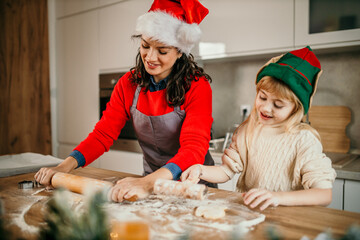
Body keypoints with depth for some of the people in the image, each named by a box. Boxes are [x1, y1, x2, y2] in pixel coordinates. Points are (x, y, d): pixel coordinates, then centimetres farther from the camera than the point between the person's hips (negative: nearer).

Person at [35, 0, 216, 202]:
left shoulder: (197, 87, -16)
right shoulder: (129, 84, -1)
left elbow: (194, 148, -27)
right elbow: (103, 133, -3)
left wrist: (147, 183, -42)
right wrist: (65, 166, -19)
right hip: (153, 183, 3)